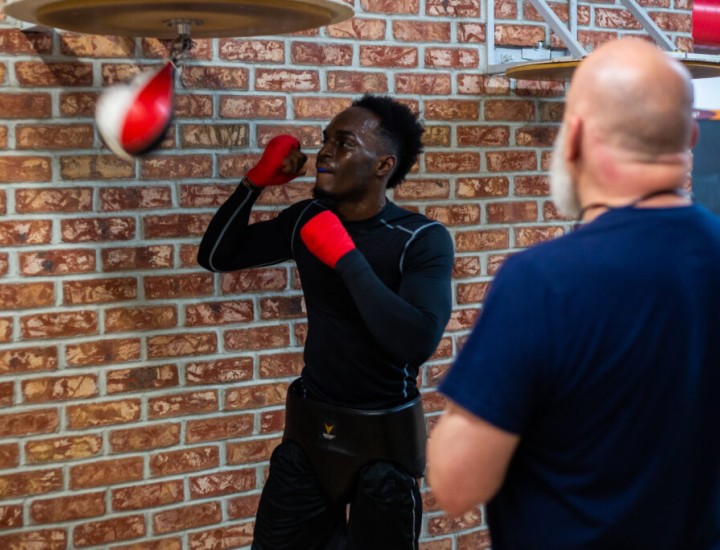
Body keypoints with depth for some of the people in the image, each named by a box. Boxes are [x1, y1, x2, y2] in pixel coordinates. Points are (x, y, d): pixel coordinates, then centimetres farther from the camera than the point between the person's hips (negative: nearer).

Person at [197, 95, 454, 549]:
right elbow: (216, 256, 5)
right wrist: (257, 181, -8)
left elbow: (418, 342, -30)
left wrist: (346, 258, -27)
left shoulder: (424, 240, -15)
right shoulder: (308, 219, -2)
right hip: (309, 431, 4)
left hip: (383, 438, -4)